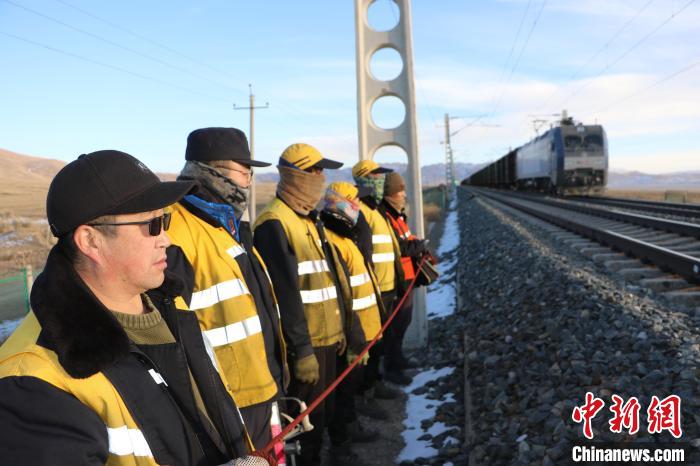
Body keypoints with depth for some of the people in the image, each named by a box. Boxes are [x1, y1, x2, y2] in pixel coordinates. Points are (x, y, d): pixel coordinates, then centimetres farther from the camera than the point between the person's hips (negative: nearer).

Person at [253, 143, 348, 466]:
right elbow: (285, 293, -23)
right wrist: (302, 348, -23)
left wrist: (337, 328, 20)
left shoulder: (309, 219, 14)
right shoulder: (274, 224, -18)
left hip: (325, 338, 10)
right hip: (303, 346, -9)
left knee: (321, 415, 21)